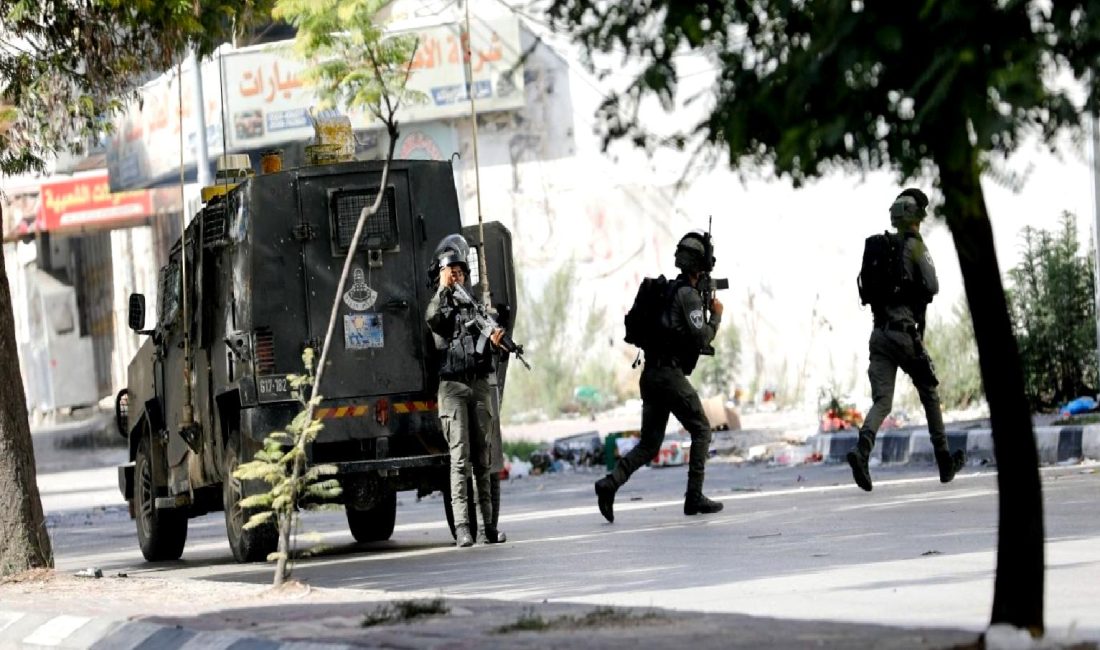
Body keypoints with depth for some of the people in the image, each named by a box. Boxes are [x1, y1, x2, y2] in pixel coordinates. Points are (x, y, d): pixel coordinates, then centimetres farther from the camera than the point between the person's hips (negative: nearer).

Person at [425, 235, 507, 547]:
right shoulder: (438, 304, 8)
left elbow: (486, 354, 14)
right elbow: (434, 320, -18)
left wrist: (493, 342, -8)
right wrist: (443, 289, -19)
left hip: (479, 384, 3)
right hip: (452, 386, -3)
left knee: (482, 456, 4)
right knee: (460, 456, -10)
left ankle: (489, 523, 6)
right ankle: (461, 527, -14)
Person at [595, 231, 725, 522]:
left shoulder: (668, 289, 18)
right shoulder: (689, 295, -10)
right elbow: (700, 338, -15)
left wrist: (703, 305, 21)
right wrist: (716, 315, 1)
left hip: (649, 375, 8)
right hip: (671, 375, -8)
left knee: (649, 444, 9)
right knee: (701, 430, 7)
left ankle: (611, 483, -11)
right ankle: (694, 498, 4)